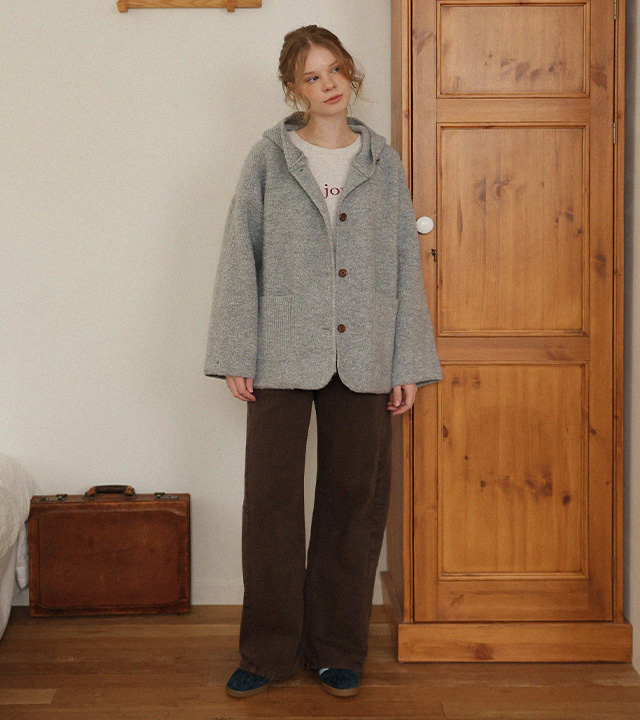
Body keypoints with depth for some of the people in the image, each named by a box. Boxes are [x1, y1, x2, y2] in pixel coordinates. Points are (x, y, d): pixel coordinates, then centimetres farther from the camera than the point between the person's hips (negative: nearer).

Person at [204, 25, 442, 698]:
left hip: (363, 360, 2)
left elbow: (405, 264, 8)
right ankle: (270, 650, 16)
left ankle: (338, 649, 21)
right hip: (283, 357, -1)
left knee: (354, 500, 6)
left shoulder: (382, 161, 9)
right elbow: (240, 258, 1)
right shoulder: (268, 157, 4)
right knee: (270, 499, 1)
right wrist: (236, 356, -6)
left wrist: (409, 363, 3)